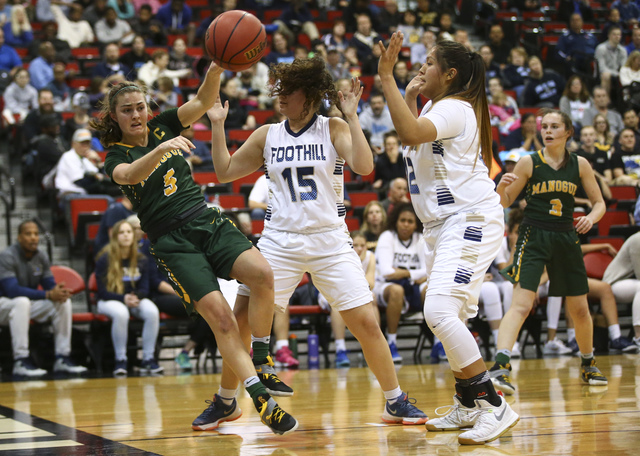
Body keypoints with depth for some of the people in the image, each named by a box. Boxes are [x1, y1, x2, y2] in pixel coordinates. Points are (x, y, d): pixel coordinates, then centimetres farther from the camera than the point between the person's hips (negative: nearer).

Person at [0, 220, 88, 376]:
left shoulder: (42, 257, 1)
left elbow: (50, 286, 3)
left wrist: (59, 291, -24)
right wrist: (48, 295, -35)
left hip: (29, 304, 7)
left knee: (63, 302, -13)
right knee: (22, 302, -39)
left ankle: (62, 358, -14)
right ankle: (20, 361, -37)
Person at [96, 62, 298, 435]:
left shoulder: (163, 127, 14)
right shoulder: (116, 156, 3)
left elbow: (203, 101, 1)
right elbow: (129, 175, -22)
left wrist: (216, 70, -20)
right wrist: (161, 149, -39)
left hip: (209, 222, 4)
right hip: (173, 242, -4)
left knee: (262, 273, -25)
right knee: (220, 316, -21)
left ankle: (261, 364, -9)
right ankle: (263, 401, -21)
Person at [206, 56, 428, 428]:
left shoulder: (333, 129, 0)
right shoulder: (267, 135, 7)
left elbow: (364, 166, -15)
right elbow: (225, 172, 10)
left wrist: (352, 117, -18)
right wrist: (218, 125, 2)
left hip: (330, 240, -2)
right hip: (280, 240, 2)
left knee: (366, 322, -6)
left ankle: (396, 403, 9)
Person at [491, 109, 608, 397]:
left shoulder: (580, 165, 3)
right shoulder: (529, 163, -4)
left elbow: (599, 202, 9)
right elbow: (504, 202, 1)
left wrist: (591, 218, -12)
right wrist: (502, 186, -21)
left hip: (566, 239, 4)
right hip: (533, 237, -3)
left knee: (579, 309, 12)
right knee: (522, 303, -20)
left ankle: (588, 365, 34)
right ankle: (500, 367, -30)